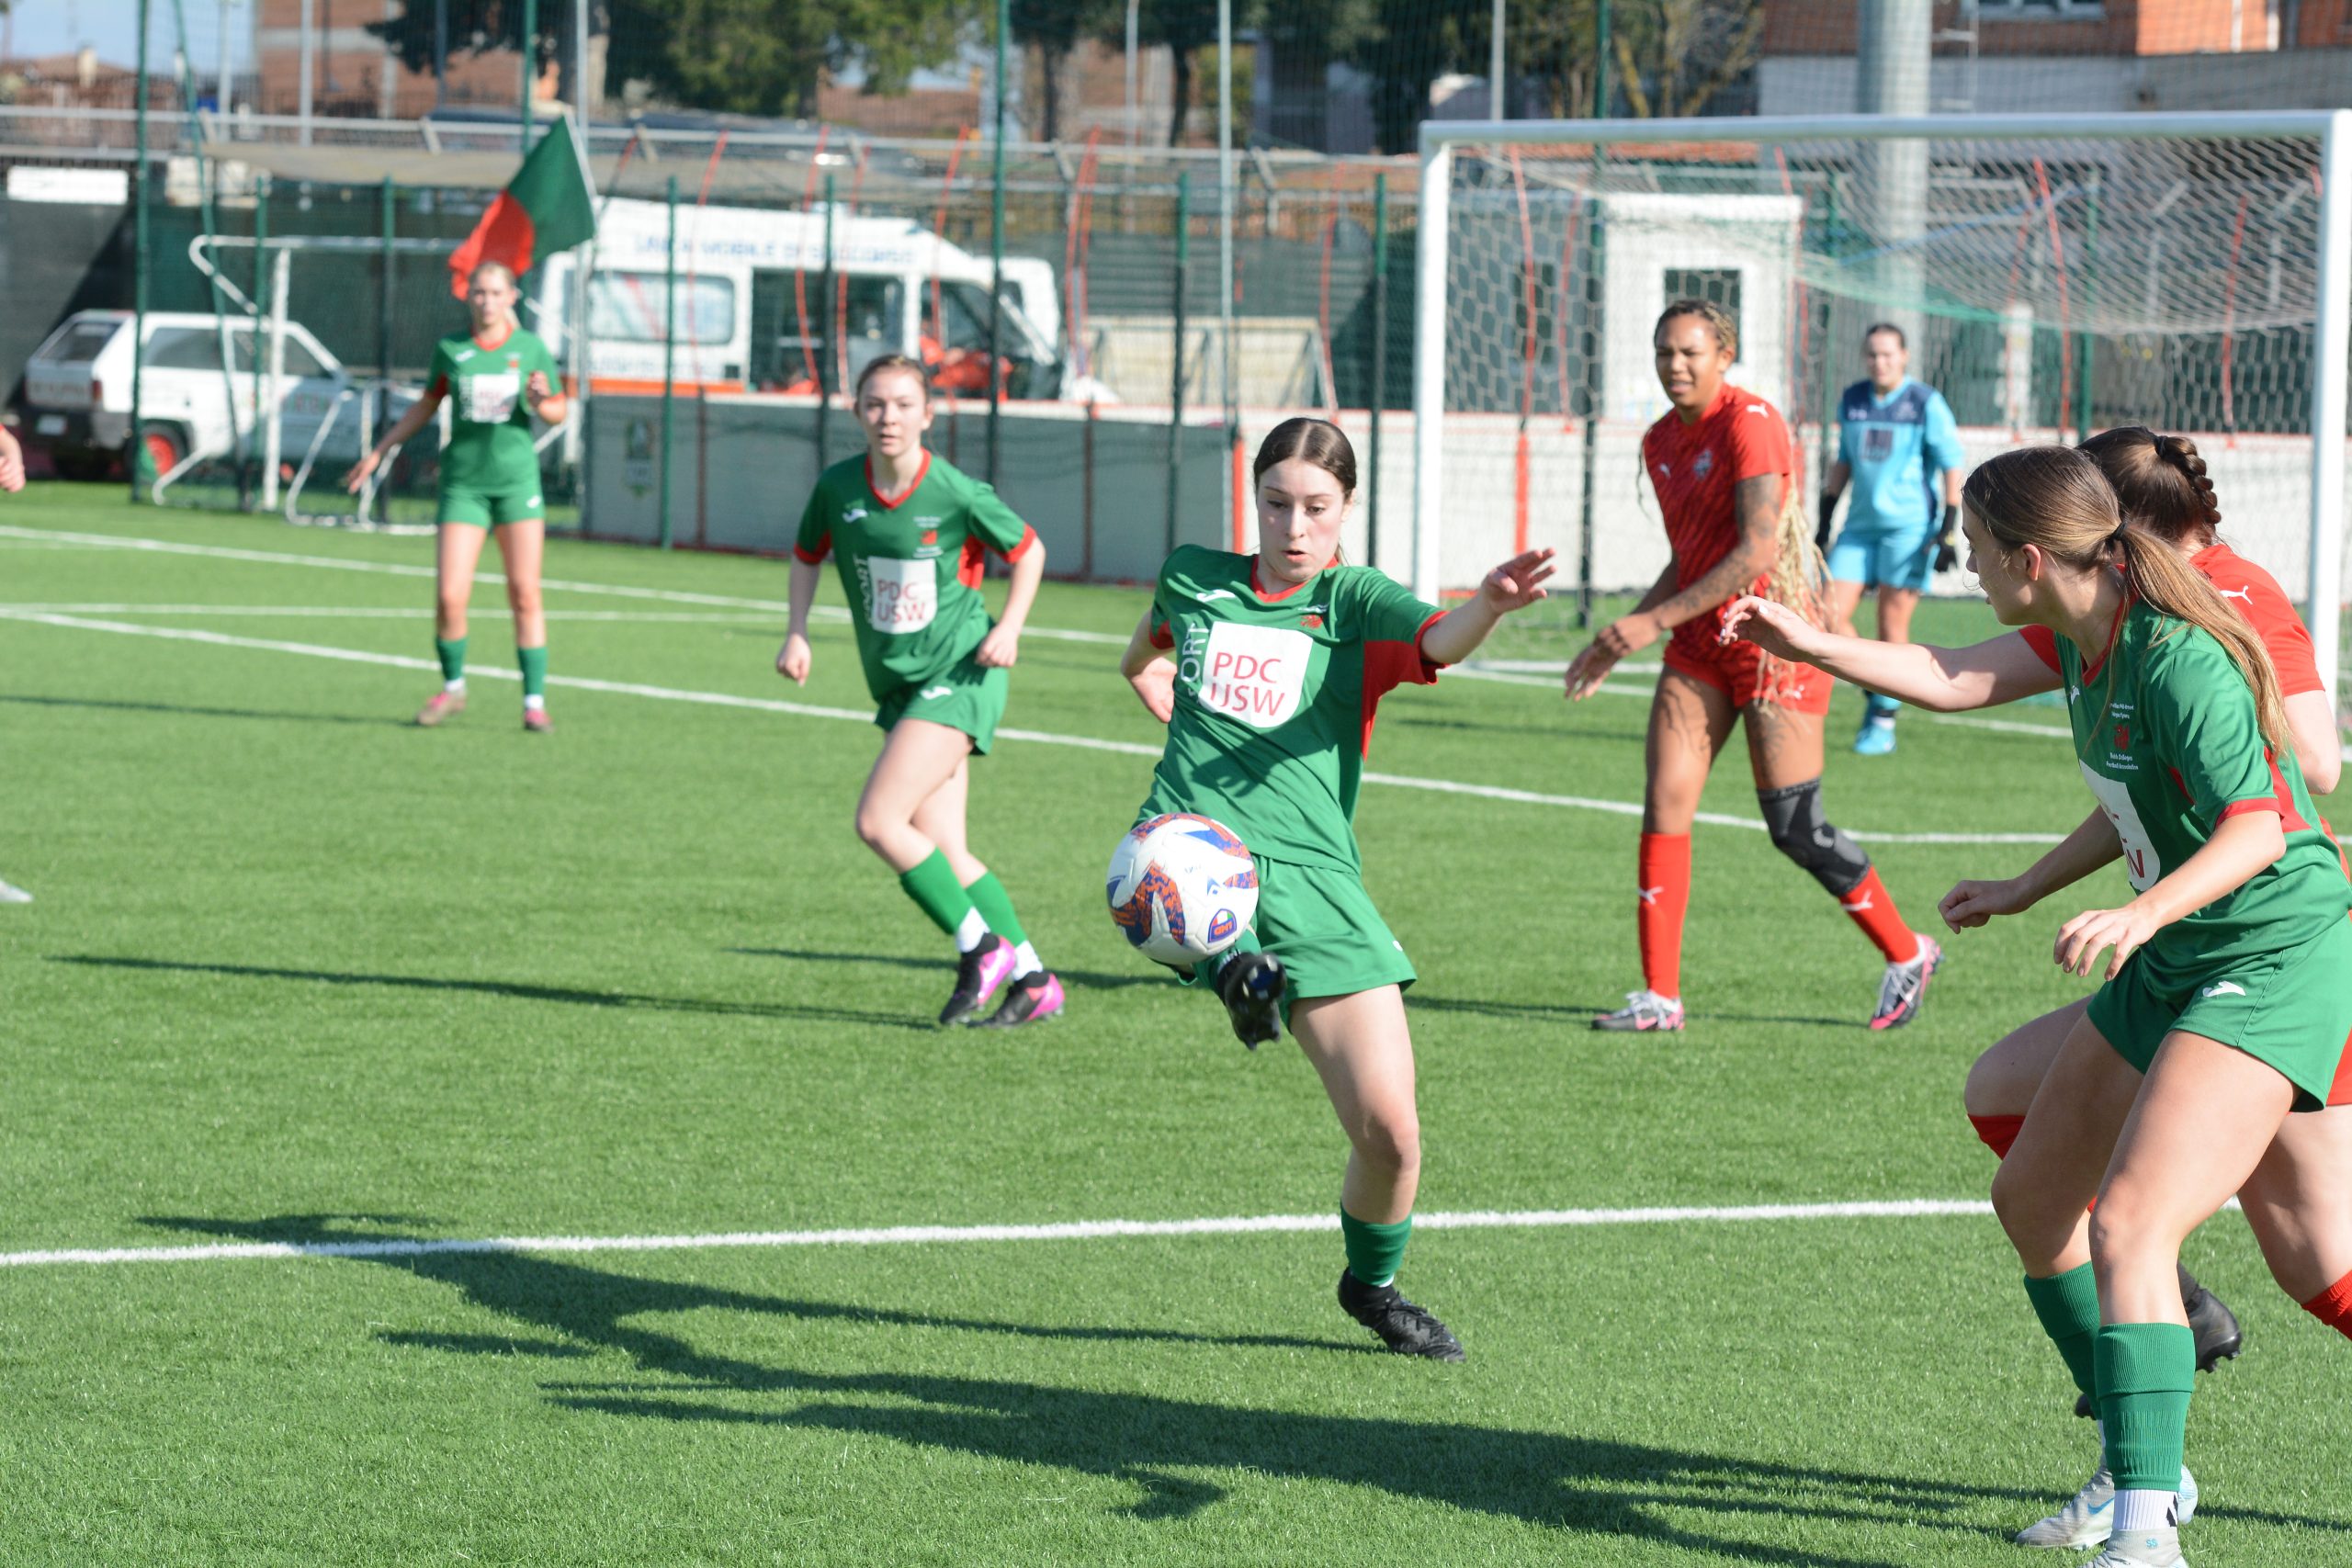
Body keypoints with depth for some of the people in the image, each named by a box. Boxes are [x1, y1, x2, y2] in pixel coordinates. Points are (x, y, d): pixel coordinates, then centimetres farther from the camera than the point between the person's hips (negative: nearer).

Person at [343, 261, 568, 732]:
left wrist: (540, 402, -14)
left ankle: (534, 702, 4)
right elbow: (425, 407, 18)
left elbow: (559, 412, 9)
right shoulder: (450, 350, 4)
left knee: (524, 595, -3)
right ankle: (452, 689, 15)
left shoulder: (530, 348, 2)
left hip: (517, 478, 0)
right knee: (450, 598, -8)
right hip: (463, 482, 0)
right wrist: (378, 453, 17)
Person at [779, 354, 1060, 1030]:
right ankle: (1032, 980, 13)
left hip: (959, 676, -6)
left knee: (879, 821, -17)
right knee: (940, 848, 2)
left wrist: (1009, 628, -10)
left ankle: (981, 947, -3)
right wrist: (798, 634, 5)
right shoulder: (837, 488, -3)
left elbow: (1028, 550, 1)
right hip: (899, 687, 6)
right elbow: (807, 555, 17)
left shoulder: (957, 494, -15)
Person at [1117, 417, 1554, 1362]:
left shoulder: (1351, 601, 5)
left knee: (1390, 1131, -3)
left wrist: (1491, 604, -38)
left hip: (1317, 880, -1)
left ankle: (1372, 1284, 20)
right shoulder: (1192, 580, 14)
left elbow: (1439, 641, -20)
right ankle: (1236, 967, -56)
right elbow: (1144, 657, 41)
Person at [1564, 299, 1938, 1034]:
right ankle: (1659, 994, -3)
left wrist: (1656, 621, -23)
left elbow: (1756, 551, -21)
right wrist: (1619, 638, 13)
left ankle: (1906, 954, 17)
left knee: (1796, 828, -4)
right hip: (1699, 643, 7)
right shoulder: (1661, 442, 10)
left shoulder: (1749, 423, -15)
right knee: (1665, 805, -6)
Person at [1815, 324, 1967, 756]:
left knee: (1892, 625, -5)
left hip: (1908, 526, -5)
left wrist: (1949, 530, -11)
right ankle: (1872, 693, 14)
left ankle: (1884, 724, 4)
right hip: (1860, 525, 5)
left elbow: (1953, 466, -4)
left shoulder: (1926, 403, -4)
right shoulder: (1852, 400, 10)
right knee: (1831, 616, -5)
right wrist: (1825, 521, 17)